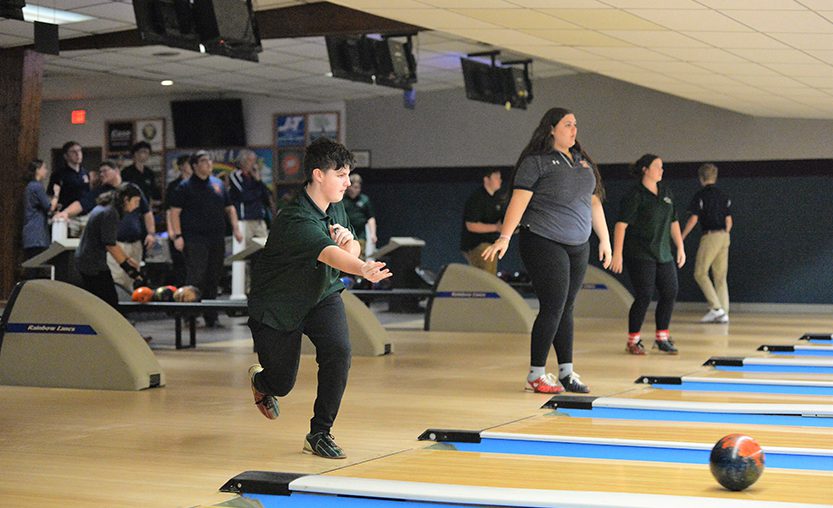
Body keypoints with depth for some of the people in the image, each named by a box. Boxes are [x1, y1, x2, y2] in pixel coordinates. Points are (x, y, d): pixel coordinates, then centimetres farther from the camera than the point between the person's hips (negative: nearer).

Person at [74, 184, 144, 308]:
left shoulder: (104, 208, 13)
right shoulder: (110, 213, -18)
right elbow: (110, 244, -21)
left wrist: (127, 259, 15)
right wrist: (127, 266, -16)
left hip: (84, 259, 10)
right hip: (94, 264, -10)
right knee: (111, 302, -6)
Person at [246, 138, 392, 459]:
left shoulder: (336, 206, -5)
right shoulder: (296, 220, -32)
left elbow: (350, 250, 9)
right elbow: (329, 253, -49)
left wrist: (350, 241, -16)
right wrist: (363, 269, -67)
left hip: (322, 295, 6)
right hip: (275, 308, -6)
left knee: (339, 351, -21)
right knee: (282, 384, 5)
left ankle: (320, 433, -6)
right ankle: (260, 379, 46)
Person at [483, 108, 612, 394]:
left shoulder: (583, 161, 15)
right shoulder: (536, 161, -7)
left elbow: (594, 202, 20)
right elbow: (519, 200, -14)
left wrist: (604, 239, 18)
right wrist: (505, 237, -22)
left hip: (578, 247, 7)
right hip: (544, 244, -7)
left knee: (567, 309, 8)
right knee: (553, 307, -9)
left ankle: (566, 372, 13)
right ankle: (536, 374, 0)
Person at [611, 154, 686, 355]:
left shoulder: (666, 192, 13)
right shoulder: (635, 195, -9)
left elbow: (673, 222, 20)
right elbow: (621, 225, -14)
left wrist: (680, 247, 16)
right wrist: (617, 254, -19)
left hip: (663, 254, 7)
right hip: (639, 254, -7)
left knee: (670, 293, 5)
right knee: (644, 296, -7)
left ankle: (662, 338, 18)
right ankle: (633, 340, 6)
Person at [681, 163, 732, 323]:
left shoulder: (700, 195, -5)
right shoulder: (723, 196, 13)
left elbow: (693, 219, -8)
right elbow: (729, 221, 12)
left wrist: (681, 238, 0)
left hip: (710, 236, -6)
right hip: (724, 237, 6)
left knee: (700, 273, 0)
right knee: (720, 276, 9)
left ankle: (715, 308, -11)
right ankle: (724, 313, 6)